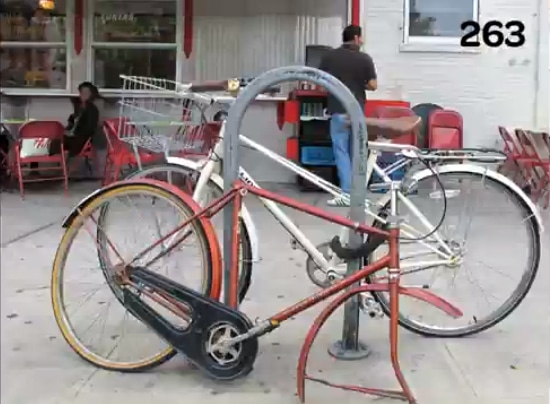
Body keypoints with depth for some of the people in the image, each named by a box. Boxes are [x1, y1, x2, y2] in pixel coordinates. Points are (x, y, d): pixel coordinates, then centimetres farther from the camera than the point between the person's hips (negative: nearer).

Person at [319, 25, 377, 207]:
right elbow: (373, 85, -4)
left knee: (341, 151, 0)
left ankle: (347, 194, -8)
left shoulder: (329, 57, -1)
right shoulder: (365, 59, -3)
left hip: (338, 111, -1)